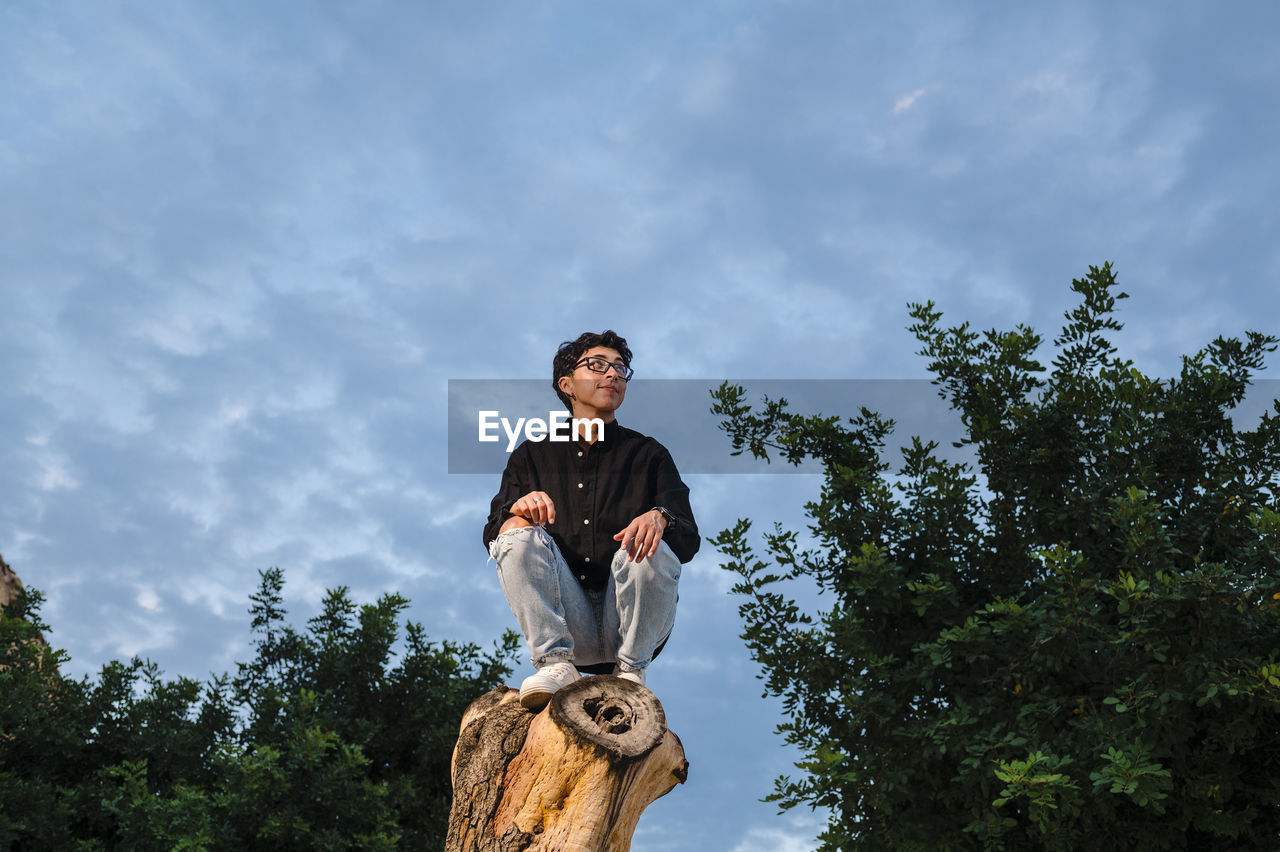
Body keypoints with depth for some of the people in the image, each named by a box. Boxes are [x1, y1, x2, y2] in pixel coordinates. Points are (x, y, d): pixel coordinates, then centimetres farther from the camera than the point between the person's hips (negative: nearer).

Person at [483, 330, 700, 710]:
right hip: (566, 626, 1)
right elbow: (493, 535, 5)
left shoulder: (649, 455, 13)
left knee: (650, 546, -28)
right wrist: (517, 508, -19)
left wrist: (660, 518, -22)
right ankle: (556, 663, -25)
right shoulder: (531, 456, 16)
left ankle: (631, 672, -13)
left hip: (632, 629, 0)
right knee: (519, 534, -20)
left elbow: (689, 541, 2)